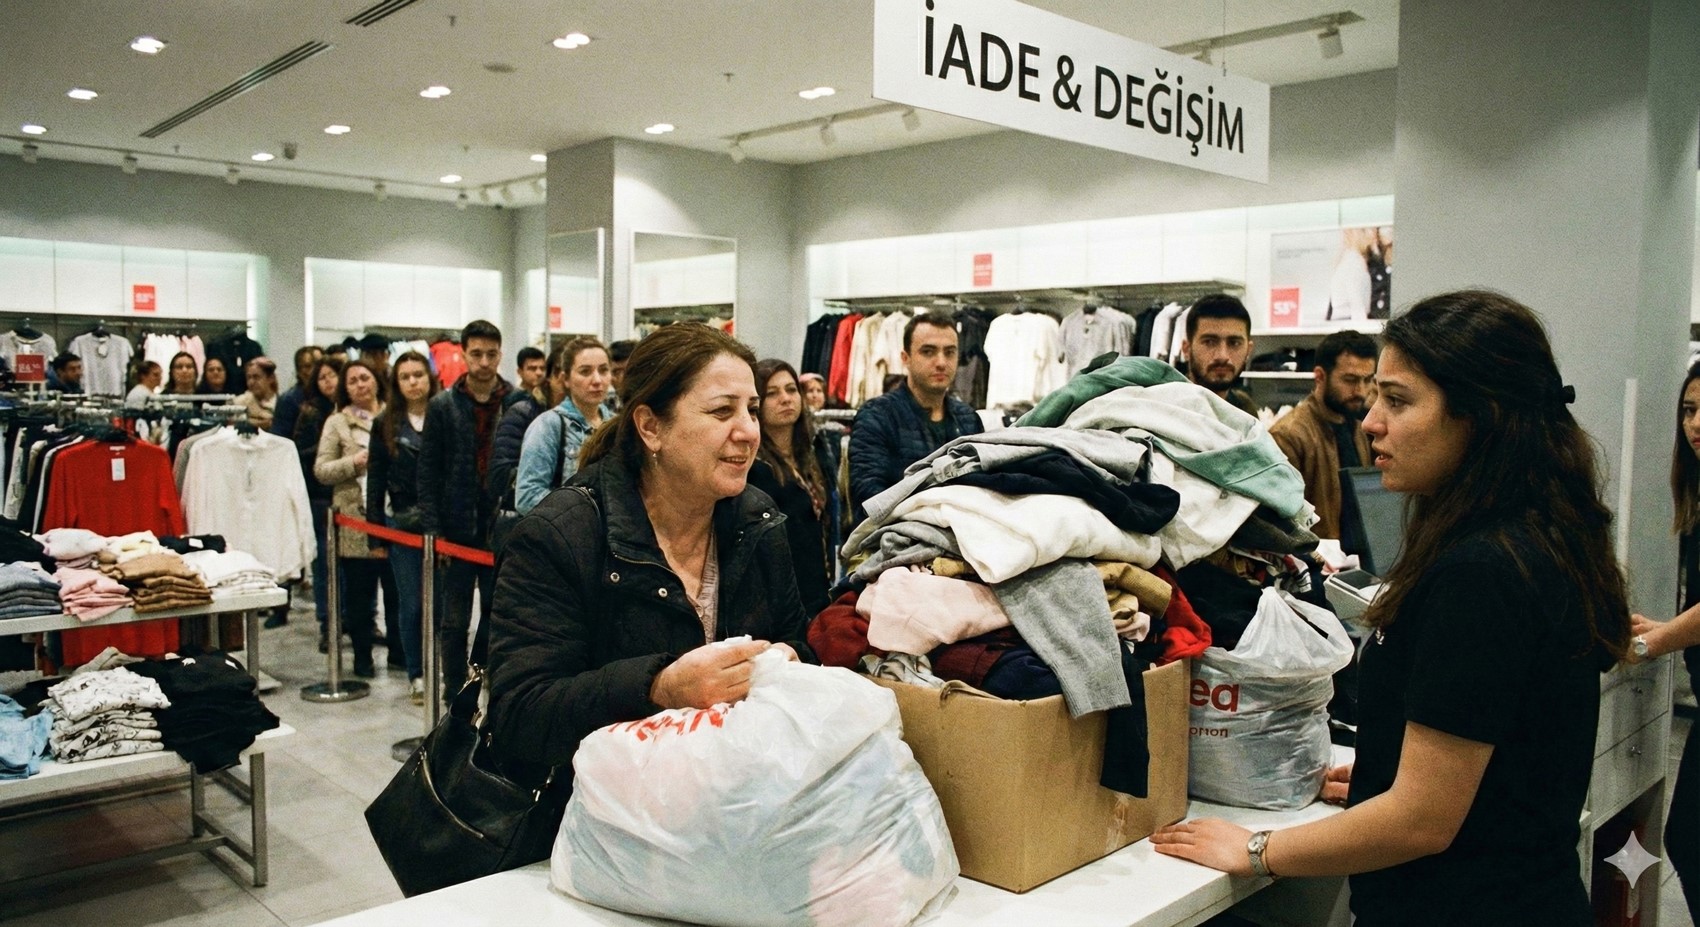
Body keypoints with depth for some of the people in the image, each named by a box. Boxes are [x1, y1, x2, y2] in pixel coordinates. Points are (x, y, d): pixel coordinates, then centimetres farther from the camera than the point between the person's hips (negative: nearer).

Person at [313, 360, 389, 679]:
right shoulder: (337, 423, 6)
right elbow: (321, 470, 1)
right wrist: (354, 463, -14)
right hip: (356, 521, -1)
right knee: (358, 592, 4)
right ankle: (362, 655, 15)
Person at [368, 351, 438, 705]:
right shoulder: (385, 426, 6)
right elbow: (375, 482, 6)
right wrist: (375, 533, 2)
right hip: (402, 524, 1)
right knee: (410, 604, 6)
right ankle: (416, 676, 17)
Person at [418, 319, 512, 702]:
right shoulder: (443, 405, 2)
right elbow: (428, 471, 1)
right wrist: (432, 530, -6)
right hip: (458, 528, 0)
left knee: (498, 615, 9)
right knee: (454, 620, 7)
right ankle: (455, 694, 18)